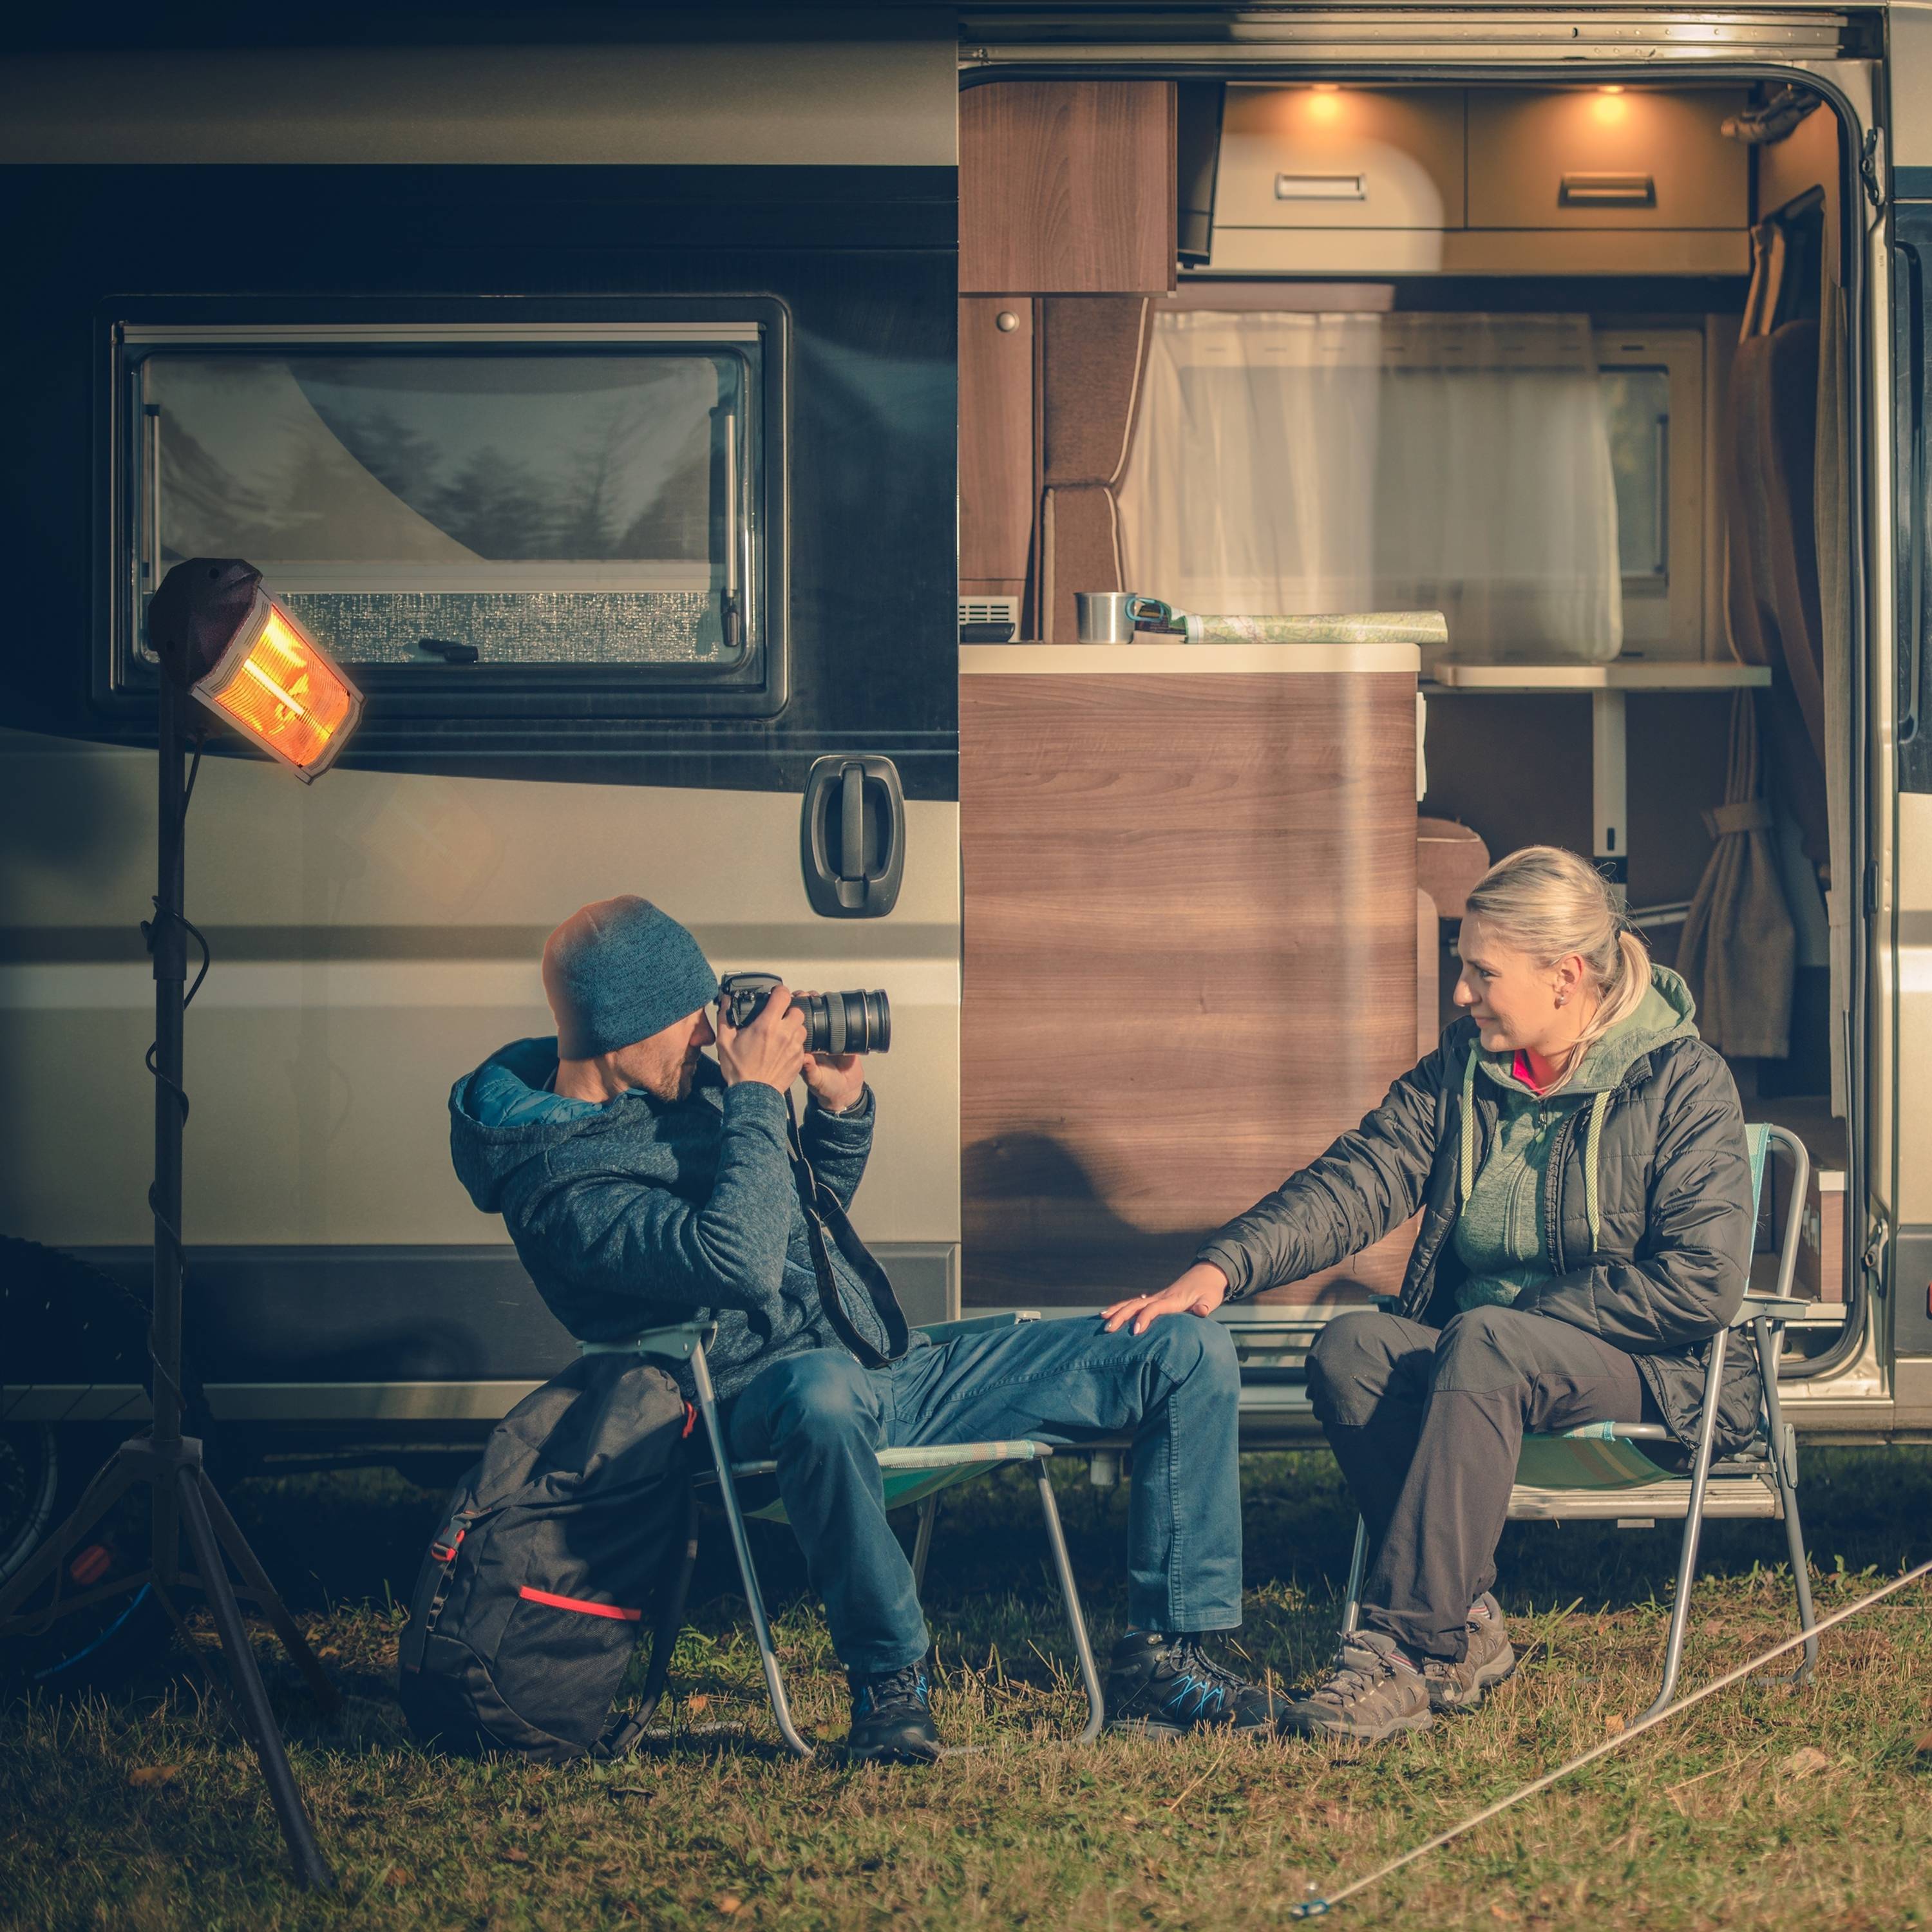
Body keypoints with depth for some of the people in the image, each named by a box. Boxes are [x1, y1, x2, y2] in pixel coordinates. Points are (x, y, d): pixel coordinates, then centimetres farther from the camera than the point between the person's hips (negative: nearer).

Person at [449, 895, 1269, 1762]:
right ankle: (888, 1678, -27)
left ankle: (1159, 1658, 1)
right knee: (823, 1392, -48)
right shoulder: (555, 1183, -13)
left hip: (896, 1369, 9)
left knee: (1189, 1355, -1)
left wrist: (841, 1103, 9)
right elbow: (741, 1260, -28)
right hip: (762, 1403, -9)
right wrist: (756, 1098, -18)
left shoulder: (692, 1083, 14)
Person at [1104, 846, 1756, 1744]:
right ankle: (1464, 1629, -23)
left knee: (1482, 1344, -37)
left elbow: (1703, 1279, -13)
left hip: (1646, 1368, -5)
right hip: (1472, 1357, 6)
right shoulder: (1462, 1068, 10)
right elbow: (1356, 1181, -2)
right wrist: (1221, 1267, -18)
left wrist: (1526, 1313, -14)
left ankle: (1404, 1650, -37)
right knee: (1347, 1350, -26)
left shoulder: (1682, 1080, -5)